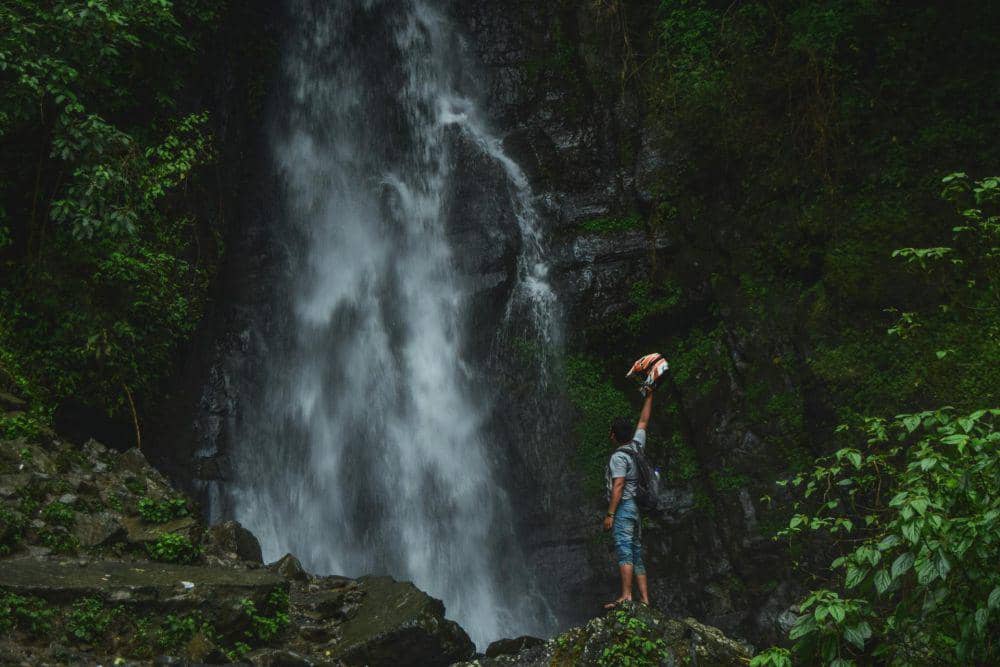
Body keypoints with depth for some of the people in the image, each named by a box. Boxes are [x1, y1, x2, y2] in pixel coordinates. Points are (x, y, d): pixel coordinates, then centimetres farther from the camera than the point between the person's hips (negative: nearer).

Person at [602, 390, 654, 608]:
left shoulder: (619, 456, -10)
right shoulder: (637, 446, 12)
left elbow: (618, 486, -17)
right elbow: (643, 421, 26)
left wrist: (609, 514, -17)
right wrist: (649, 396, 34)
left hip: (623, 506, -9)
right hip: (637, 507, 9)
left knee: (624, 550, -16)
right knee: (637, 554, 8)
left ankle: (626, 596, -25)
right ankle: (645, 599, 6)